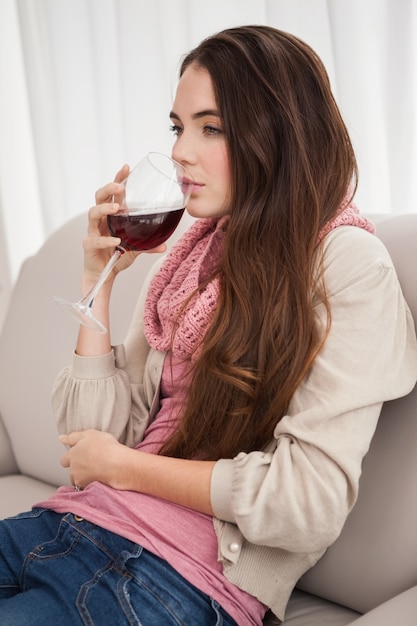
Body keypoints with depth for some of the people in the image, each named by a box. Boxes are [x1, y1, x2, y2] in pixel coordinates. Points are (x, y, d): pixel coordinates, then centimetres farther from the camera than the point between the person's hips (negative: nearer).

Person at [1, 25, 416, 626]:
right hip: (83, 519, 6)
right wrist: (99, 278, -1)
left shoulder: (348, 265, -10)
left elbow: (310, 502, -17)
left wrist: (120, 465, -7)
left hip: (177, 575, -6)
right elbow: (97, 429, 9)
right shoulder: (190, 253, 10)